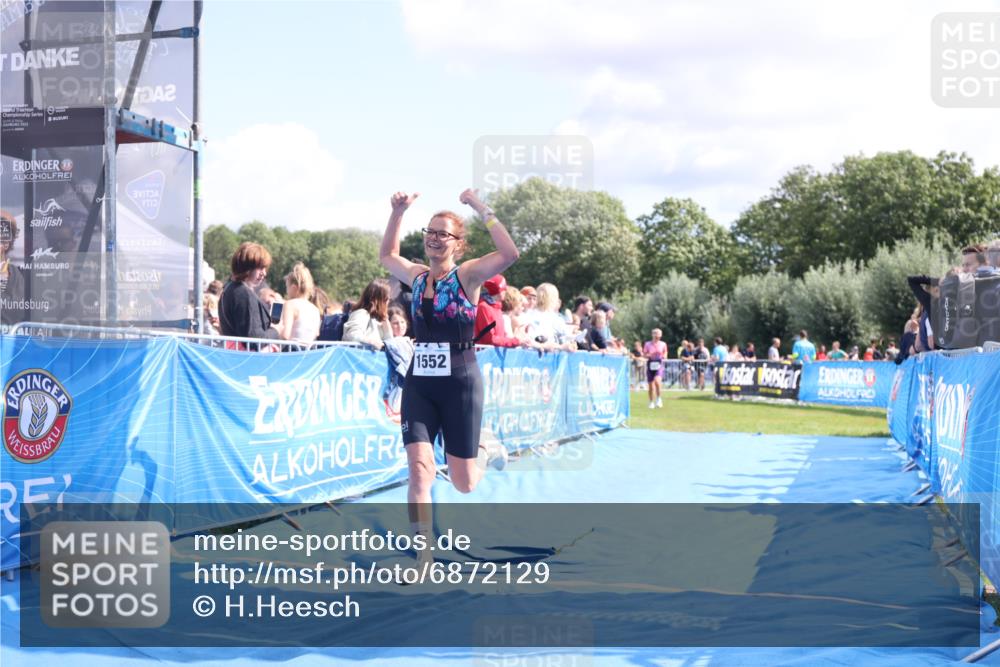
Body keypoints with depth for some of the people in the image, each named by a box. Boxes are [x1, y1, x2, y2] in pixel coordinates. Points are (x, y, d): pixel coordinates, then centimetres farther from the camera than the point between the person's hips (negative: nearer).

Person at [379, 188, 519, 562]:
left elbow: (510, 254, -25)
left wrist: (481, 209, -22)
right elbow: (386, 255, 27)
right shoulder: (416, 276, 7)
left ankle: (488, 452, 39)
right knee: (419, 469, -13)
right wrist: (398, 213, 15)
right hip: (418, 384, 4)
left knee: (463, 484, 4)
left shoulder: (468, 275, -7)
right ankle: (423, 558, -7)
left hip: (460, 384, -3)